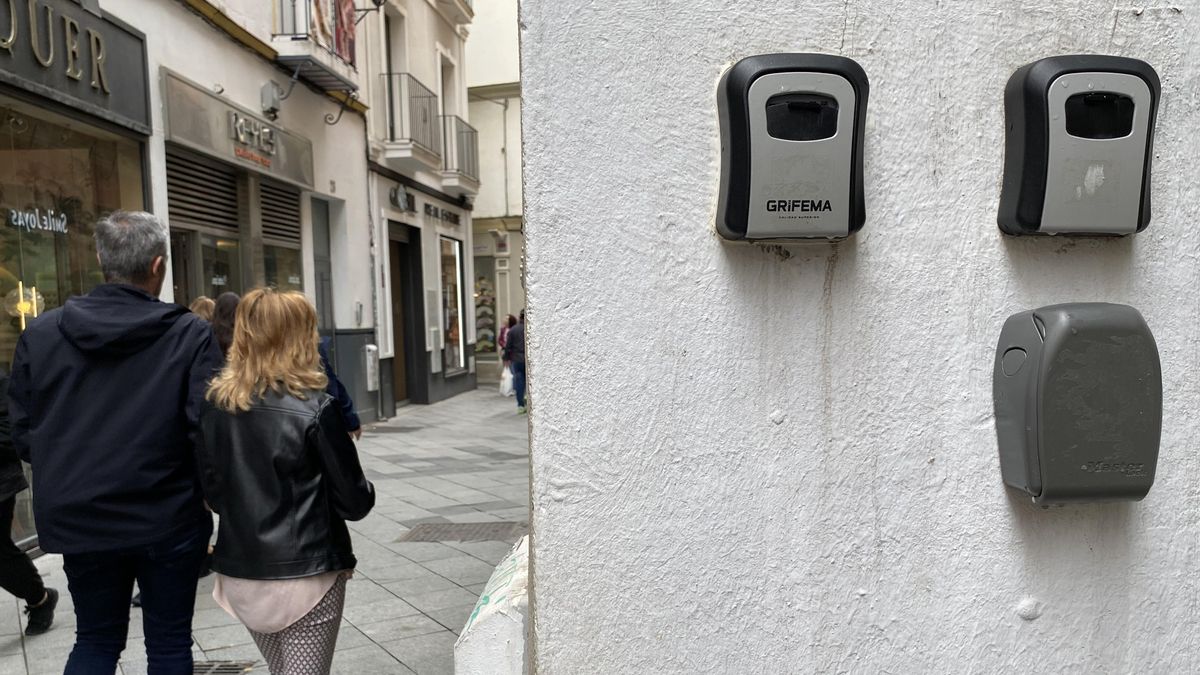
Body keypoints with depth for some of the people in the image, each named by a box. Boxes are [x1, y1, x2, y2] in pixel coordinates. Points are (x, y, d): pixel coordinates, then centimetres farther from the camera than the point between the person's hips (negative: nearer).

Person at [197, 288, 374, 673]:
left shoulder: (215, 404, -1)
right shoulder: (314, 409, -16)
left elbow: (210, 489, 9)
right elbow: (354, 501, -10)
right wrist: (364, 494, 11)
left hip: (240, 573, 6)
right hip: (306, 575, -6)